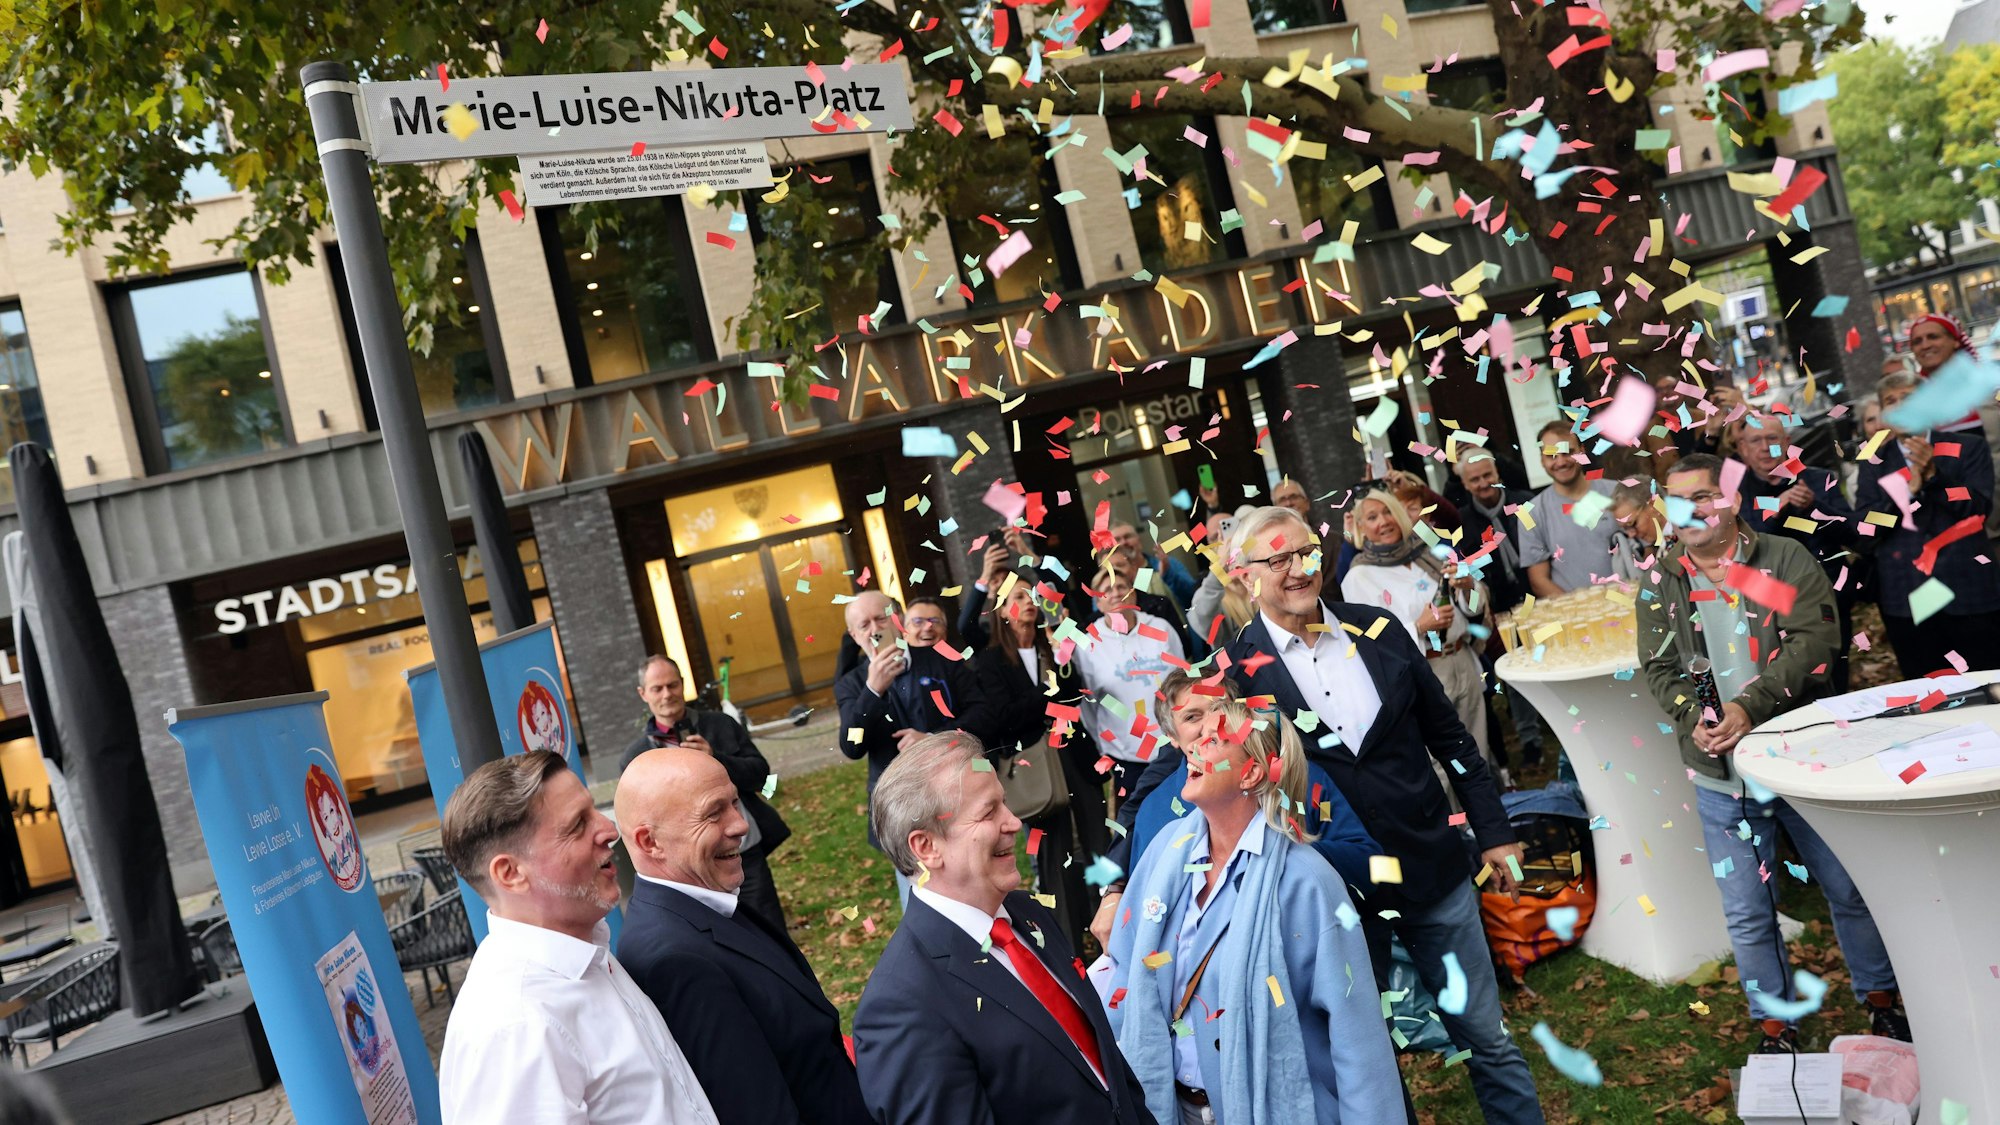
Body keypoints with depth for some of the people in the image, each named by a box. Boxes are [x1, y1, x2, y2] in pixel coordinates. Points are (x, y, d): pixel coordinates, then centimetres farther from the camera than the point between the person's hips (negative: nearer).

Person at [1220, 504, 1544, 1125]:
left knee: (1487, 1037, 15)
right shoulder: (1239, 671, -9)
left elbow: (1449, 735, 8)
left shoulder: (1378, 631, 0)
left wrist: (1494, 833, 8)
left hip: (1434, 870, 3)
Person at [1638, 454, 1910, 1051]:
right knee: (1747, 914, 9)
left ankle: (1879, 996, 35)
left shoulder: (1787, 560, -4)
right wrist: (1692, 720, -17)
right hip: (1721, 776, 2)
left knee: (1850, 888, 13)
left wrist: (1750, 705, -25)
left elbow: (1810, 640, -14)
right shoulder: (1659, 585, 4)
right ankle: (1775, 1024, 26)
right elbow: (1659, 668, 2)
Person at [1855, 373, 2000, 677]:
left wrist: (1933, 475, -15)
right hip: (1904, 598, 1)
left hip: (1967, 591, -1)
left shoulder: (1969, 447, 6)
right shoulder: (1875, 463, 9)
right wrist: (1908, 489, -13)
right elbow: (1865, 527, 0)